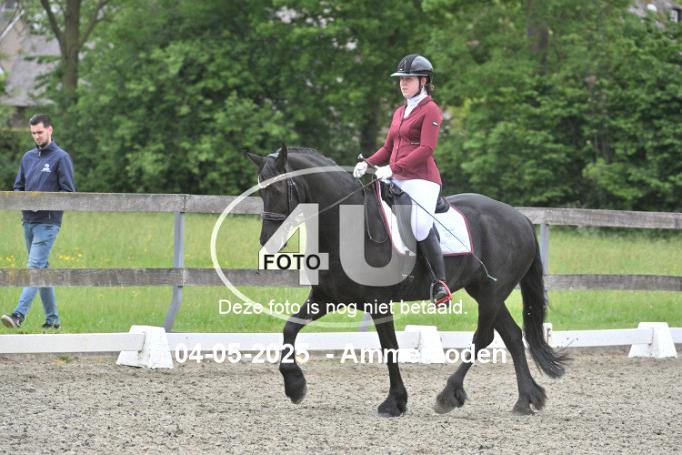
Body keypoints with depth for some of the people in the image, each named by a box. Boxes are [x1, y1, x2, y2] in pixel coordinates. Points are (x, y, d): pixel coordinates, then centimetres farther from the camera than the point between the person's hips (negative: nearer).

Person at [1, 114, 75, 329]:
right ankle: (52, 318, 15)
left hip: (47, 222, -7)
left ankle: (19, 314, -26)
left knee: (34, 267, -16)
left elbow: (68, 192, -9)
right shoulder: (28, 157, 15)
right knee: (41, 269, 10)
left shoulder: (61, 158, -5)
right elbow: (18, 187, 20)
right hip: (28, 222, 7)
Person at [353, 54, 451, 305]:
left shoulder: (430, 110, -4)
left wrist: (393, 168, -22)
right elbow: (388, 148, 22)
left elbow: (426, 149, -15)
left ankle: (441, 284, -19)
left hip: (421, 179, -9)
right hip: (396, 180, 9)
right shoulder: (400, 112, 22)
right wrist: (367, 164, 3)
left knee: (420, 227, -24)